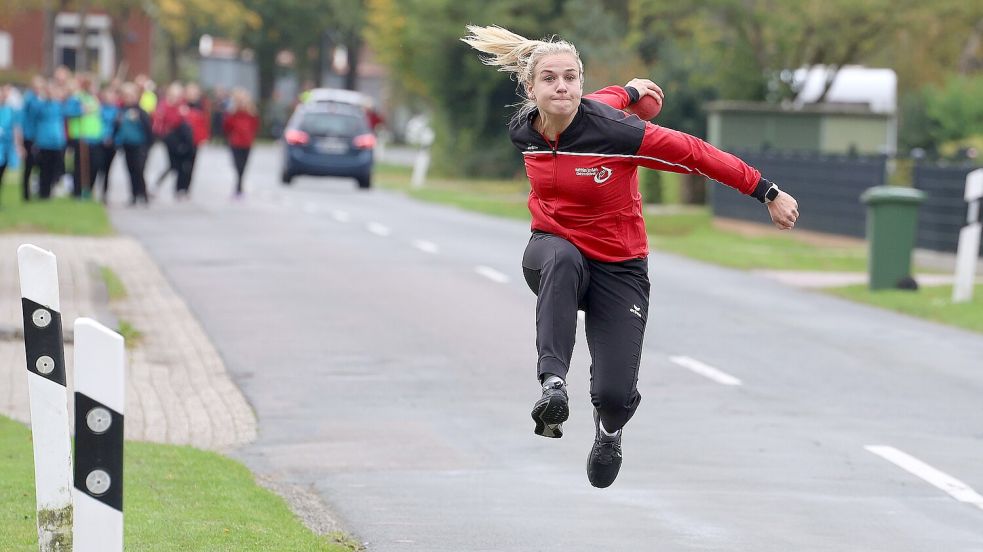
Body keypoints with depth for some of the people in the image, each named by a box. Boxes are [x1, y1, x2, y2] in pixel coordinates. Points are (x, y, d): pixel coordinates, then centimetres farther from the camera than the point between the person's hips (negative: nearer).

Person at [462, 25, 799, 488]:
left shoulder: (614, 130, -23)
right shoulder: (524, 132, -6)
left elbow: (694, 153, -16)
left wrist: (768, 193, -13)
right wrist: (628, 91, 32)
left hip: (618, 269, -3)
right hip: (554, 249, 3)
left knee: (615, 396, -12)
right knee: (559, 259, -38)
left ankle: (609, 429, 28)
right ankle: (553, 383, -44)